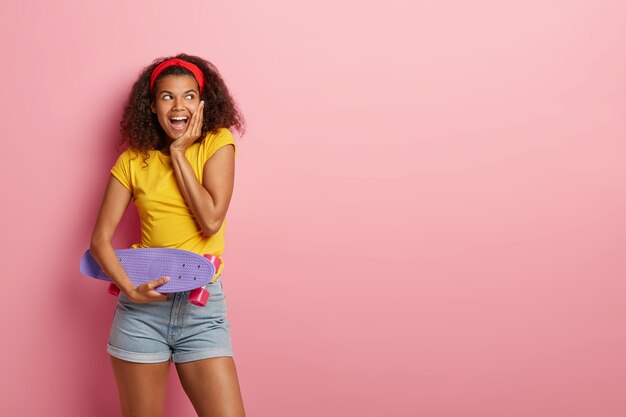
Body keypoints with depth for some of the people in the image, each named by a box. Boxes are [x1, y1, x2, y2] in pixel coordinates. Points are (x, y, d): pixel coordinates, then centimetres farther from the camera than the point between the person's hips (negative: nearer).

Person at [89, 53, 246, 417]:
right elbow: (100, 239, -1)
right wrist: (130, 289, -16)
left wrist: (178, 153, -10)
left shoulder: (218, 143, -1)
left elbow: (211, 220, -13)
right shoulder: (133, 161, 3)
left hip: (203, 308, -1)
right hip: (143, 306, 1)